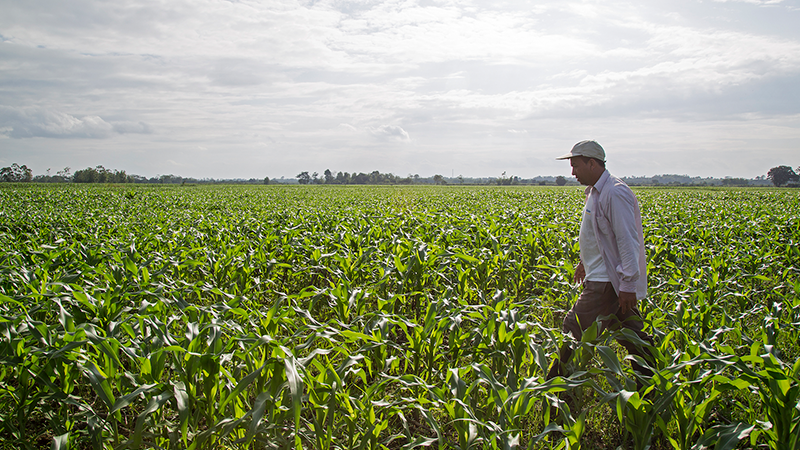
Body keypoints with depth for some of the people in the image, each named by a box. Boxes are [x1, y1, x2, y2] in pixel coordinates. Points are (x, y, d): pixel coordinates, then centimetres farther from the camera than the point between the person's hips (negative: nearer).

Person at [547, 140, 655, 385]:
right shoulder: (596, 191, 13)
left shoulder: (615, 193, -20)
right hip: (602, 275, 10)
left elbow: (627, 240, -22)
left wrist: (628, 284, -23)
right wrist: (585, 262, 32)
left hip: (607, 282, -10)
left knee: (575, 329, -4)